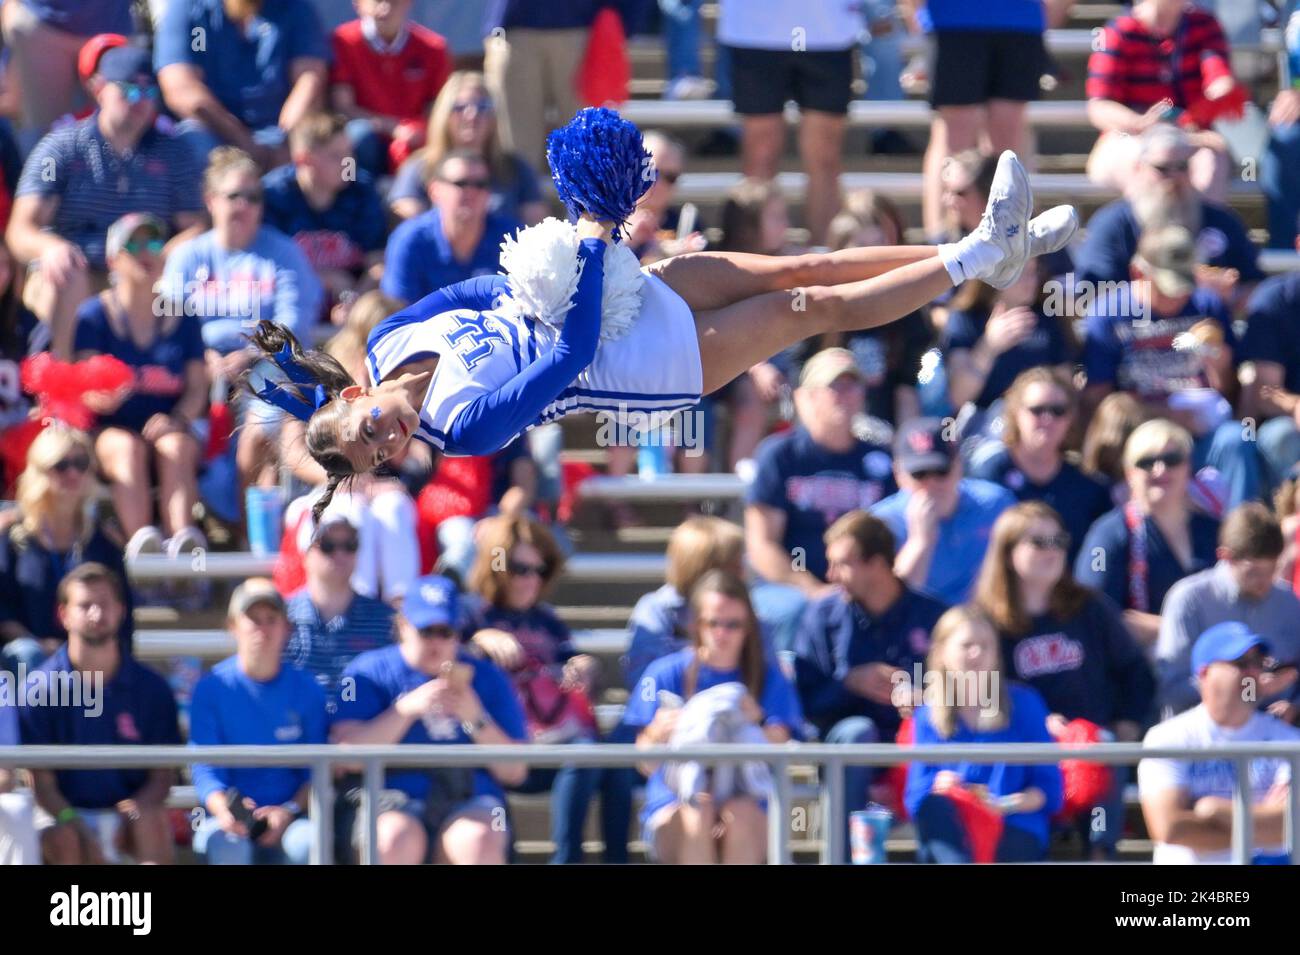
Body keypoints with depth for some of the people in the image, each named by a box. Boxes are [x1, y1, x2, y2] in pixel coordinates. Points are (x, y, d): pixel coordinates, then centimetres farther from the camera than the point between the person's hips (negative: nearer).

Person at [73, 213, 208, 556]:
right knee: (127, 448, -36)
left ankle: (183, 537, -56)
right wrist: (101, 397, -30)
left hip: (168, 427, 2)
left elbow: (198, 386, 9)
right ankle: (140, 538, -57)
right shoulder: (94, 315, 6)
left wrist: (177, 419, -13)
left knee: (176, 447, -33)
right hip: (112, 428, -2)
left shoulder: (181, 317, 13)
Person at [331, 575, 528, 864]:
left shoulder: (486, 678, 14)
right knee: (398, 839, -36)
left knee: (480, 841, -32)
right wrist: (408, 708, -12)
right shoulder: (371, 672, 9)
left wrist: (477, 719, -7)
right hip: (389, 801, -2)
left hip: (468, 800, 2)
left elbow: (515, 772, 8)